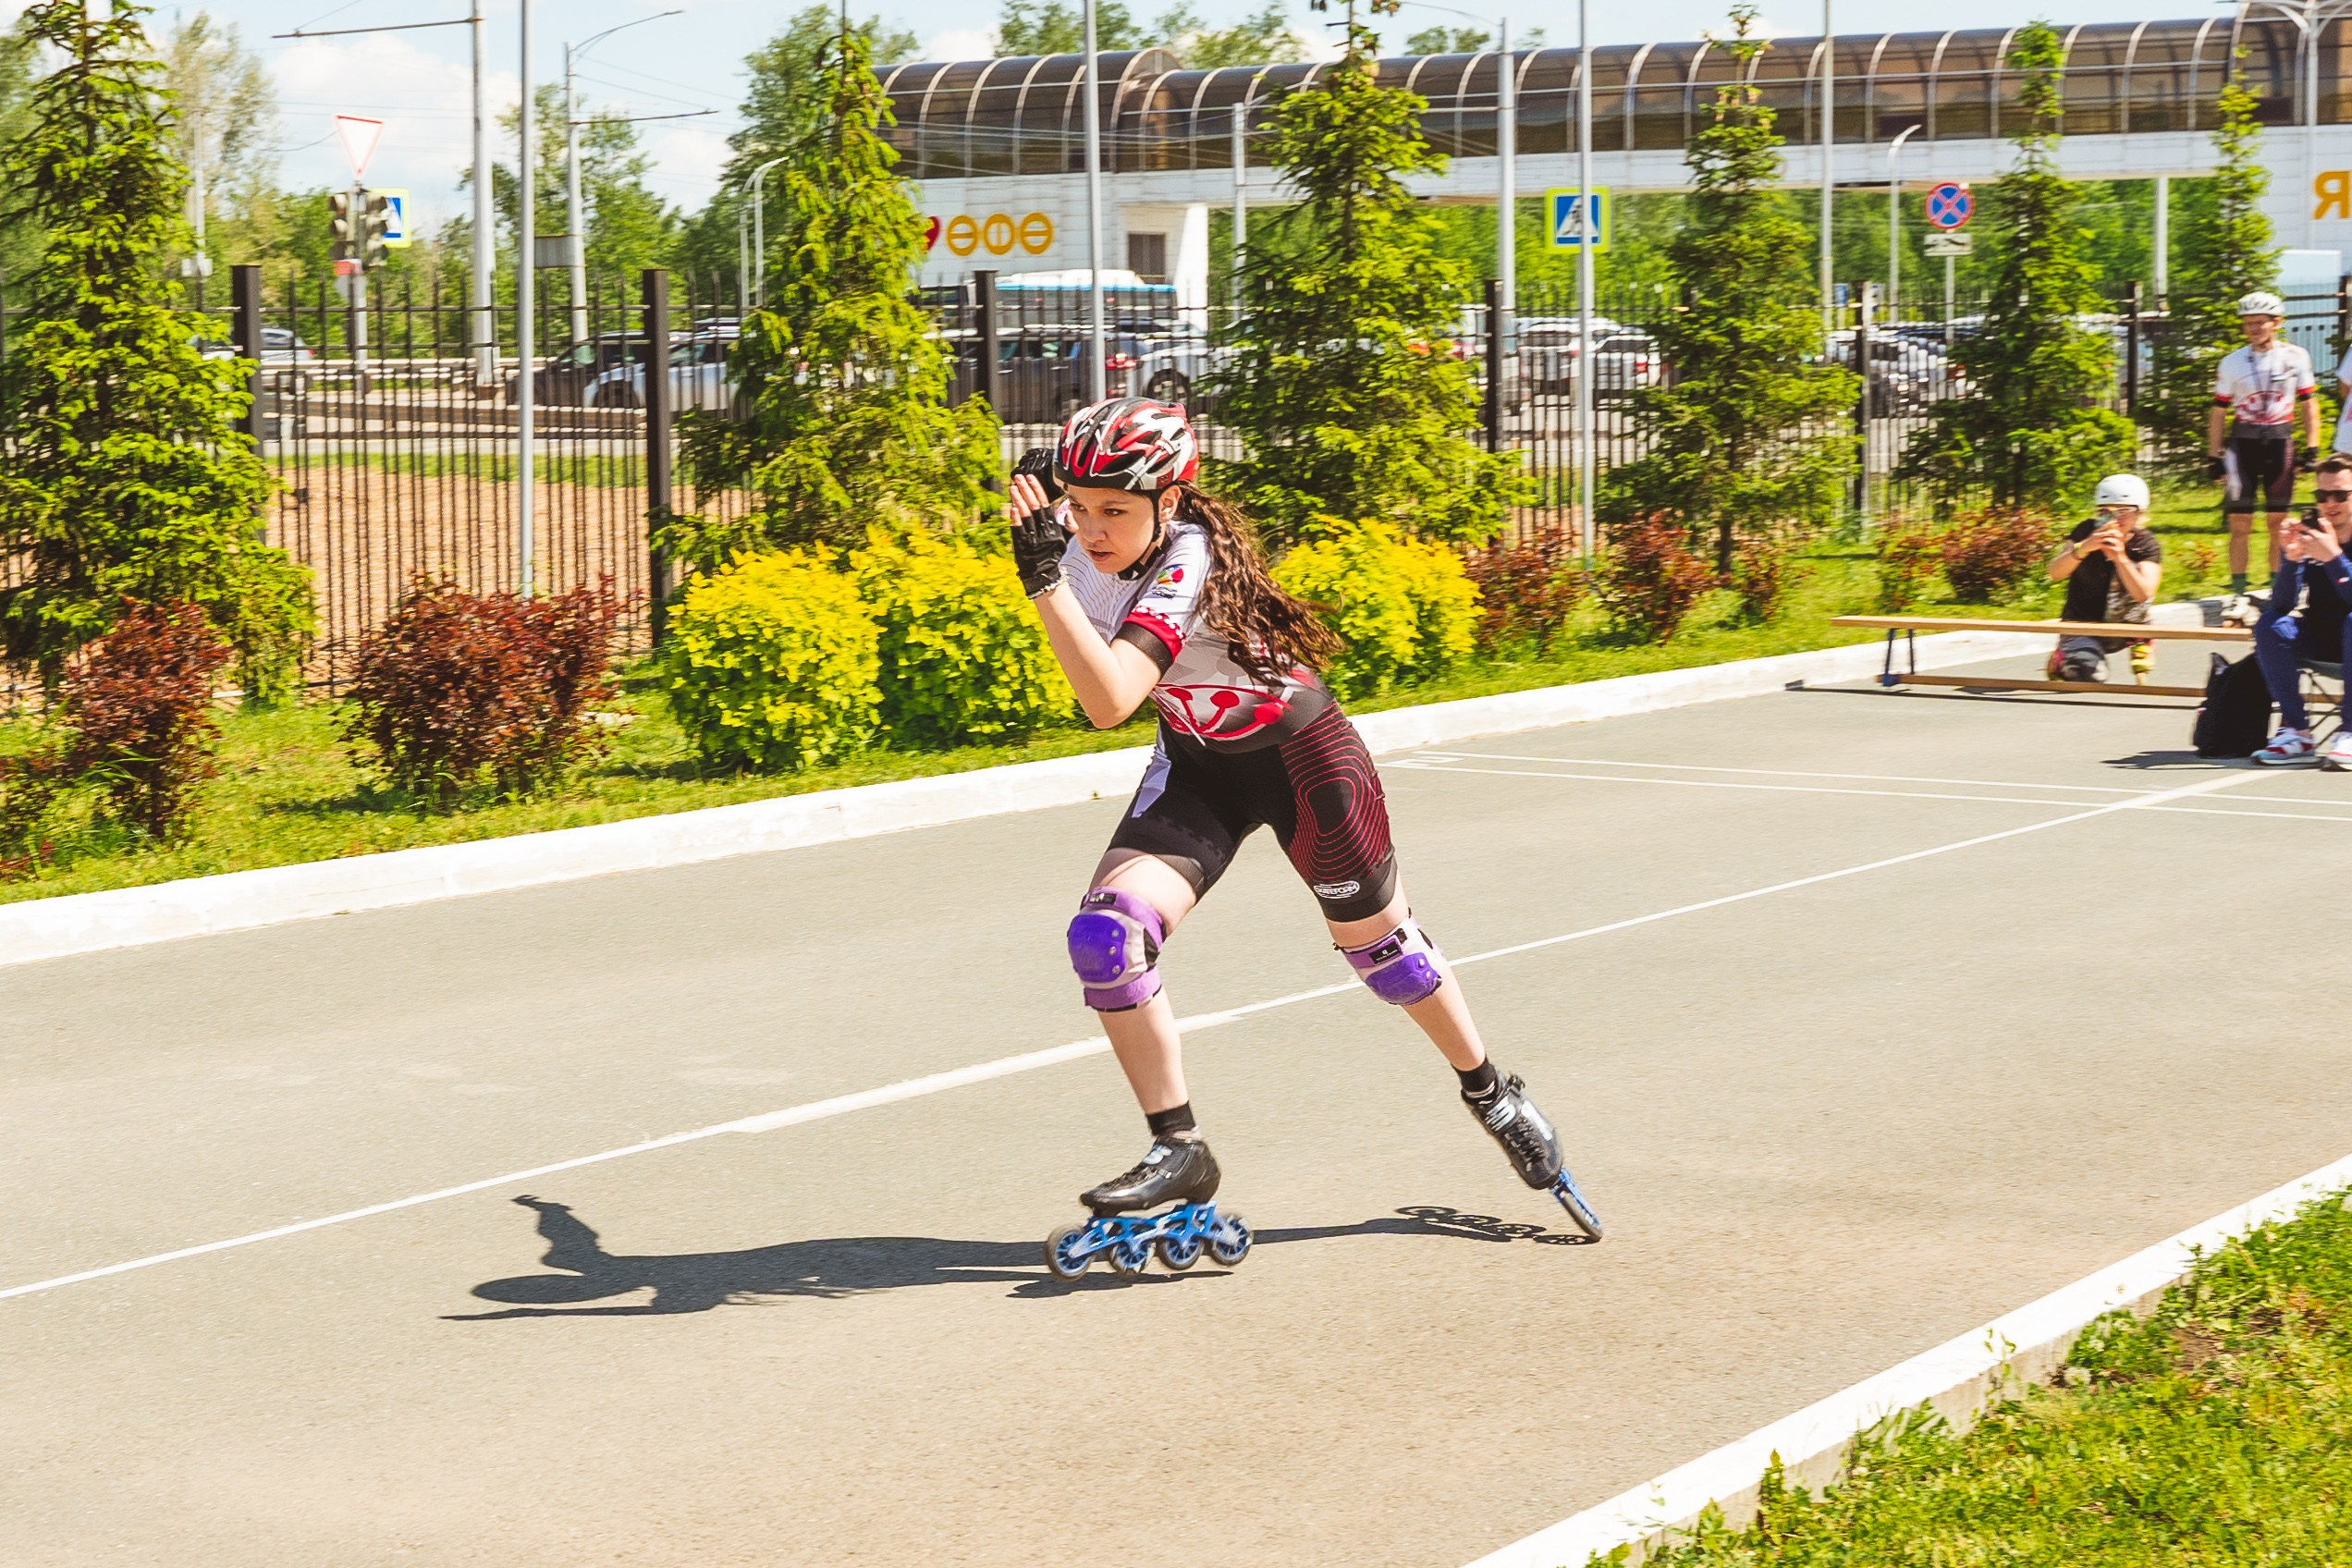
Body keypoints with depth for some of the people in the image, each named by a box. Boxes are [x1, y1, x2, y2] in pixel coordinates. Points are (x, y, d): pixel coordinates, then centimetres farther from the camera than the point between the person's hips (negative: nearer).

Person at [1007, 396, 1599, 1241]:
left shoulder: (1186, 563, -36)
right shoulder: (1083, 545, -16)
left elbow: (1110, 701, -50)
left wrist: (1045, 579, -54)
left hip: (1300, 756, -5)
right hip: (1197, 765, 5)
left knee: (1379, 945, 13)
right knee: (1106, 932, -18)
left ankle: (1491, 1092, 41)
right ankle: (1177, 1148, -6)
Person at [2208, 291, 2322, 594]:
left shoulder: (2295, 357, 2)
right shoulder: (2232, 362, 1)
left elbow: (2308, 404, 6)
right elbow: (2218, 412, 4)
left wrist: (2312, 448, 0)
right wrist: (2215, 457, 1)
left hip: (2280, 443, 1)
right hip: (2243, 443, 0)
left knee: (2279, 523, 5)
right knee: (2240, 524, -4)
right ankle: (2238, 592, 1)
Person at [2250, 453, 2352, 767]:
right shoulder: (2306, 532, -4)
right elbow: (2281, 604, -12)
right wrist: (2291, 559, -28)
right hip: (2320, 646, 4)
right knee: (2270, 626, -21)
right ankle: (2295, 731, -22)